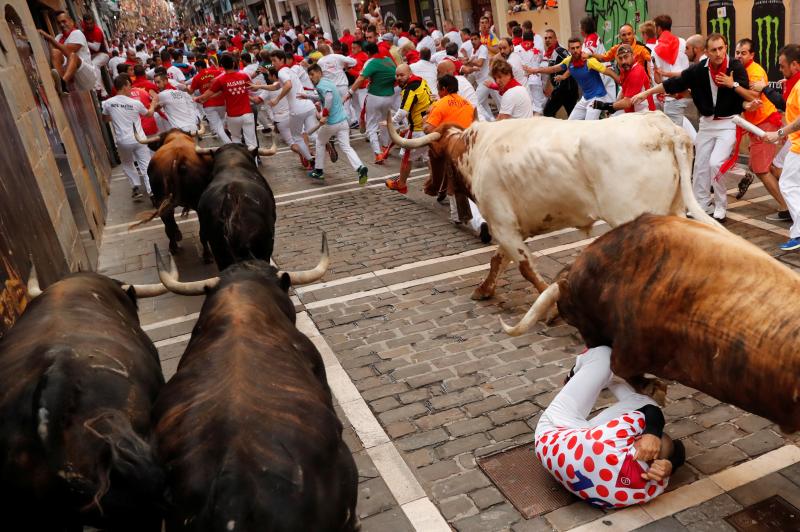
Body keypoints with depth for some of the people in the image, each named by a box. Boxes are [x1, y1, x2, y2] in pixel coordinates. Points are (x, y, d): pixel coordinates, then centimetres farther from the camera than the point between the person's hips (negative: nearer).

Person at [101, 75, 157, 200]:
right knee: (146, 166, 2)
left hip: (122, 141, 2)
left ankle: (136, 187, 11)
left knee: (127, 164, 24)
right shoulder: (136, 103, -7)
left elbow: (105, 118, 16)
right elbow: (149, 113, 13)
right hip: (138, 139, -1)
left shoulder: (108, 103, -3)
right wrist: (153, 103, 30)